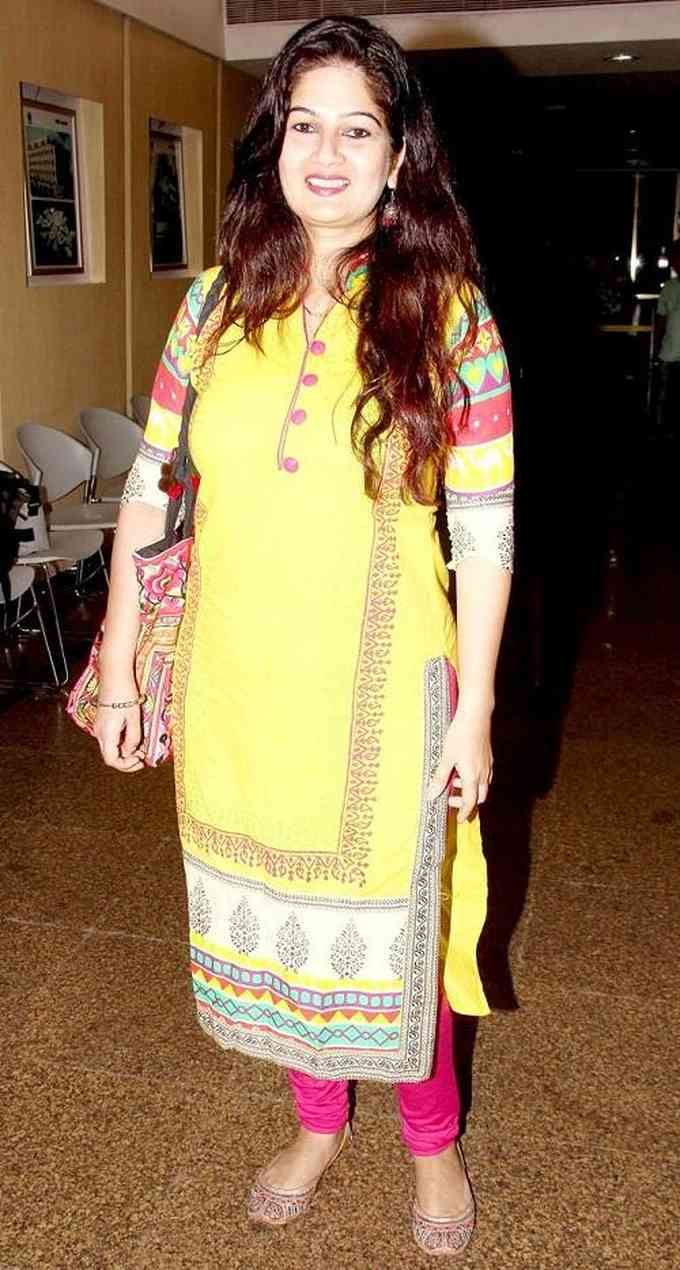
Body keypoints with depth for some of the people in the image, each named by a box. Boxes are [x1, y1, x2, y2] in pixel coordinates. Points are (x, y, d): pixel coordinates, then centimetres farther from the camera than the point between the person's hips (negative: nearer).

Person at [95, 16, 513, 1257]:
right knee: (265, 911, 18)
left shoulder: (447, 315, -7)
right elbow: (147, 492, 3)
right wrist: (118, 674, 2)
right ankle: (318, 1123, 44)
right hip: (236, 683, 4)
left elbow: (485, 531, -7)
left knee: (388, 919, 12)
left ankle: (432, 1140, 40)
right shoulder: (217, 305, 1)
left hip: (379, 688, -3)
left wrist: (473, 714, -7)